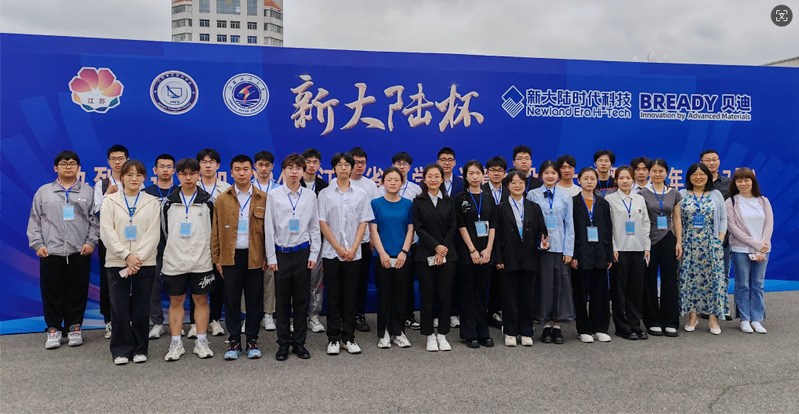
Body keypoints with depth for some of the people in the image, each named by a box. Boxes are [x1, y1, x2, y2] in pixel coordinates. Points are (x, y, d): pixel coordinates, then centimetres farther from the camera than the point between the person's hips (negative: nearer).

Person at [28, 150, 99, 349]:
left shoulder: (88, 191, 8)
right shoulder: (44, 191, 10)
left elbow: (95, 219, 6)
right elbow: (34, 221, 10)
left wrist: (91, 242, -4)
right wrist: (37, 244, 0)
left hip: (79, 252, 0)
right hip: (51, 251, 1)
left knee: (78, 292, 4)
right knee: (52, 292, 4)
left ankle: (74, 328, 16)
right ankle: (54, 329, 16)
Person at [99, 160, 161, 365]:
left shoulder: (152, 202, 6)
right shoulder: (110, 201, 6)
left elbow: (153, 234, -1)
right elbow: (107, 232, -3)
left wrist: (138, 257, -13)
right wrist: (127, 255, -13)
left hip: (145, 263, 0)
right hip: (117, 262, 0)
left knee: (141, 309, 4)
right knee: (119, 308, 1)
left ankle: (140, 349, 15)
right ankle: (121, 350, 13)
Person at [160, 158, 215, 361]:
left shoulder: (207, 201, 1)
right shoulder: (168, 202, 3)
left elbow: (214, 230, 8)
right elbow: (163, 230, 10)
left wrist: (206, 252, 8)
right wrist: (173, 250, 9)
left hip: (201, 262, -1)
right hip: (174, 262, 1)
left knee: (201, 300, 7)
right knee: (175, 301, 7)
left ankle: (201, 342, 16)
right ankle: (176, 343, 17)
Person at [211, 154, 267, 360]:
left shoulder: (263, 199, 3)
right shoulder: (222, 199, 6)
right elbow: (216, 231, 7)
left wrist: (267, 256, -3)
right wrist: (216, 258, 3)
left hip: (255, 256, -1)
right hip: (230, 256, 1)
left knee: (254, 300, 6)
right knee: (231, 300, 6)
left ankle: (252, 340, 18)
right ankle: (234, 341, 18)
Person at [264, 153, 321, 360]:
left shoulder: (310, 196, 5)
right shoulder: (274, 195, 0)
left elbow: (315, 226, 8)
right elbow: (269, 227, 1)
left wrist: (314, 254, 2)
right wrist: (271, 257, -2)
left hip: (302, 252, 1)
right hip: (281, 253, -1)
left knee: (301, 300, 7)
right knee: (282, 300, 5)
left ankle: (299, 342, 18)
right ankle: (283, 343, 17)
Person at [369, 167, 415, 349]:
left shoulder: (408, 204, 7)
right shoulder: (376, 204, 2)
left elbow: (410, 230, 4)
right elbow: (374, 230, -2)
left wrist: (404, 252, -8)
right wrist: (382, 253, -10)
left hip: (402, 257, 1)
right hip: (382, 257, -1)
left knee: (401, 295, 5)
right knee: (384, 294, 4)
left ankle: (398, 332, 17)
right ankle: (383, 333, 14)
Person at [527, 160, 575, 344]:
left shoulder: (565, 197, 8)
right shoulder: (533, 195, 3)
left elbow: (569, 224, 7)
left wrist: (569, 250, 0)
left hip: (560, 246, 2)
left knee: (561, 284, 2)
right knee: (544, 284, 1)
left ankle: (557, 325, 12)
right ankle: (546, 324, 12)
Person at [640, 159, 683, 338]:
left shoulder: (674, 194, 9)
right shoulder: (643, 194, 0)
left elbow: (677, 220, 10)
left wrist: (679, 242, 2)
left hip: (668, 240, 2)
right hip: (649, 241, -2)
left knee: (670, 281, 3)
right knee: (650, 282, 3)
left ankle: (670, 322, 11)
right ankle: (653, 322, 12)